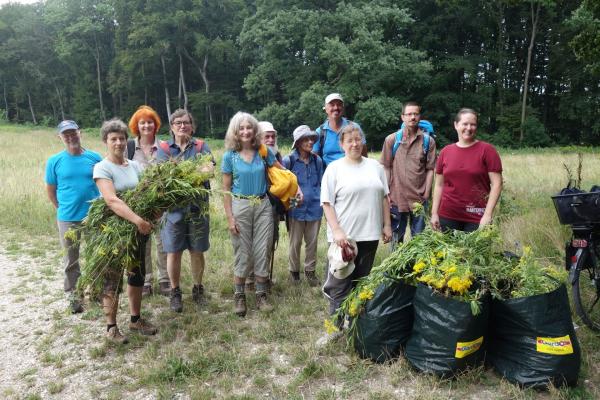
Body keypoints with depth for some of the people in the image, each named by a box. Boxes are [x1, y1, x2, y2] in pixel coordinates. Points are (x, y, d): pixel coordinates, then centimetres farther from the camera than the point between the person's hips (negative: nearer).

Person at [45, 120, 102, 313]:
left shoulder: (95, 158, -2)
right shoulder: (54, 161, -2)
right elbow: (50, 190, 6)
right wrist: (63, 209, 3)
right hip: (68, 220, 0)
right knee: (71, 260, 10)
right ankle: (73, 296, 24)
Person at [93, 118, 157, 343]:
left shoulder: (135, 166, 6)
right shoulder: (102, 168, -12)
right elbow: (112, 200, -26)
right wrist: (137, 220, -36)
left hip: (138, 230, 6)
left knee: (137, 275, 15)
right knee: (113, 278, 4)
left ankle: (136, 320, 31)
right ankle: (111, 326, 19)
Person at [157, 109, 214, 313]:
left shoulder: (201, 146, 5)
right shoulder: (164, 149, 5)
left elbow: (210, 168, -12)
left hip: (198, 206, 1)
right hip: (173, 206, 0)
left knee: (197, 251, 10)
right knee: (173, 252, 5)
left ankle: (198, 288, 29)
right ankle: (175, 292, 23)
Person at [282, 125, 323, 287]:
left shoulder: (317, 160, 3)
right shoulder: (288, 160, -8)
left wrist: (320, 199, 8)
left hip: (314, 208, 3)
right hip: (296, 208, -3)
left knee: (312, 242, 12)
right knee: (295, 243, 9)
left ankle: (310, 270, 29)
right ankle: (294, 271, 27)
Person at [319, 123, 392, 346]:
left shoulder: (375, 166, 10)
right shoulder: (334, 169, -3)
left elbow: (384, 197, 15)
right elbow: (327, 203, -7)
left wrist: (387, 225, 9)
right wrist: (337, 231, -17)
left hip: (369, 234, 4)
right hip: (343, 235, -4)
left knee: (361, 281, 14)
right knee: (340, 283, 0)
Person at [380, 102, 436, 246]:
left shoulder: (428, 141, 2)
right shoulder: (391, 139, 2)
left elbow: (430, 169, 2)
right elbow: (386, 168, 3)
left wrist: (426, 194, -4)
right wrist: (387, 194, -2)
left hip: (419, 199, 0)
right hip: (396, 197, 0)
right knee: (396, 237, 12)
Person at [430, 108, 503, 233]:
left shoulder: (487, 150, -3)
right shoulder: (445, 151, 6)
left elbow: (497, 184, -6)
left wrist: (488, 214, -12)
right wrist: (434, 213, 6)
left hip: (477, 218, -3)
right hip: (448, 217, 3)